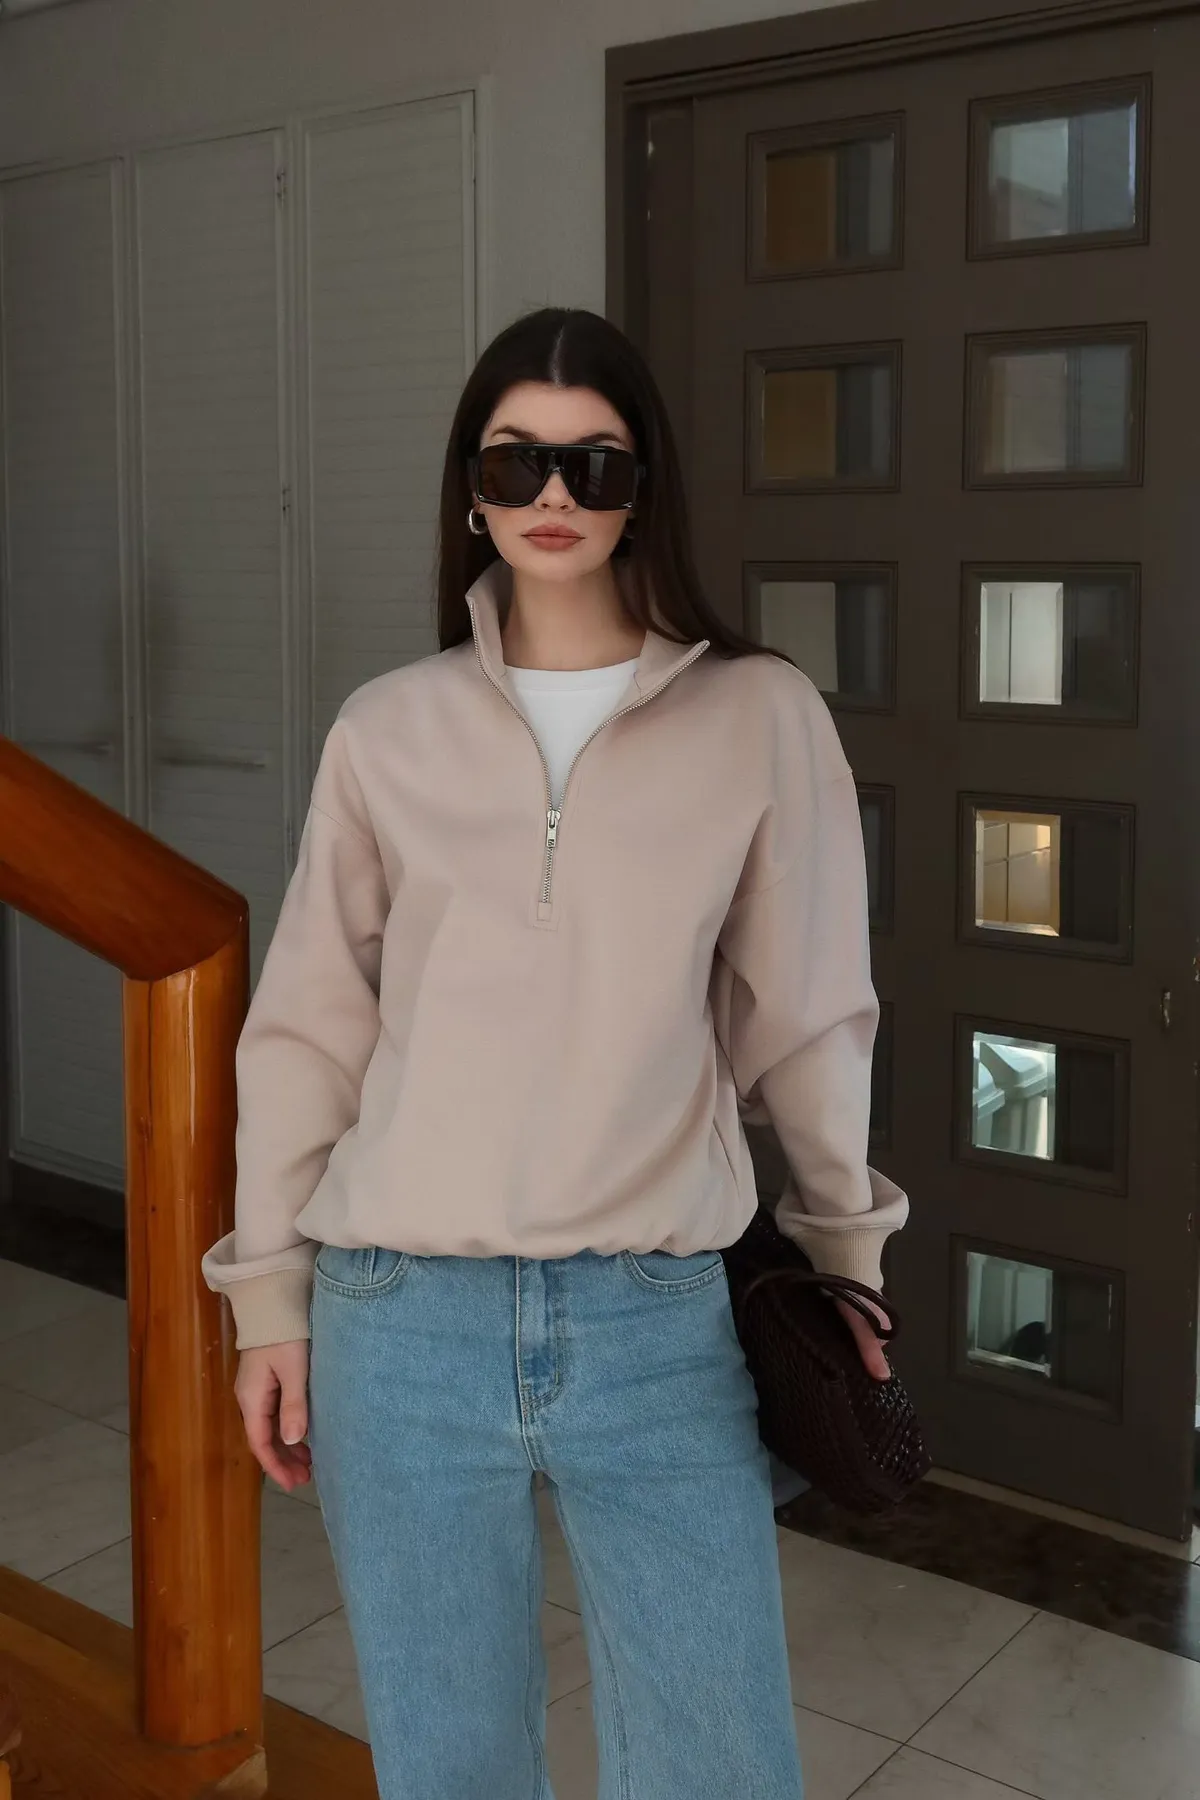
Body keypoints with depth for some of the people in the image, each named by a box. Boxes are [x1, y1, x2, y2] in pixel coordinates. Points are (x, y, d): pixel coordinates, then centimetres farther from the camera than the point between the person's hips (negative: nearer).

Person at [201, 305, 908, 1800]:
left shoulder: (761, 716, 1)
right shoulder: (388, 729, 4)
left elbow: (805, 1020, 7)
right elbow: (309, 1027, 8)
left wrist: (842, 1254, 14)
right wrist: (271, 1295, 7)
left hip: (663, 1328, -1)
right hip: (403, 1324, 1)